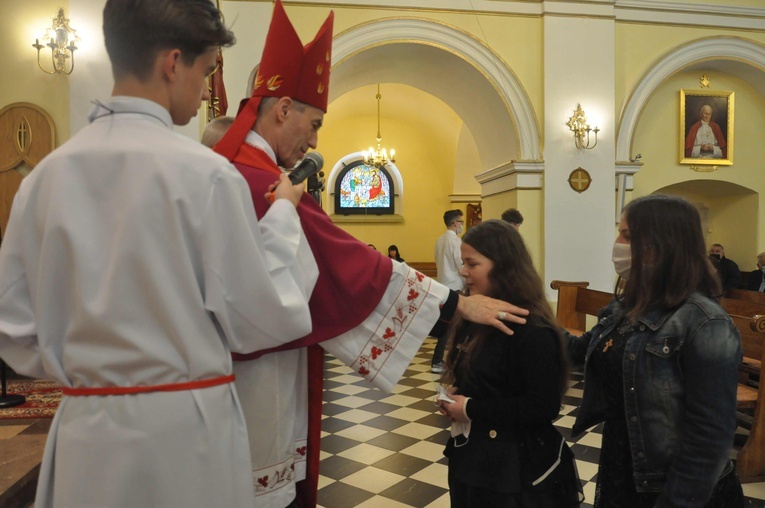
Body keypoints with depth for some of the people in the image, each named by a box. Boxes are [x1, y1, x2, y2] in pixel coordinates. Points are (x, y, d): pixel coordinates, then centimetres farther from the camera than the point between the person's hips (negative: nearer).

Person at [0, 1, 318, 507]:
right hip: (185, 428, -4)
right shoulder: (204, 172, -16)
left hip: (84, 432, 4)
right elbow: (262, 320, -11)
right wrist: (283, 212, -1)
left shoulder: (47, 173, -1)